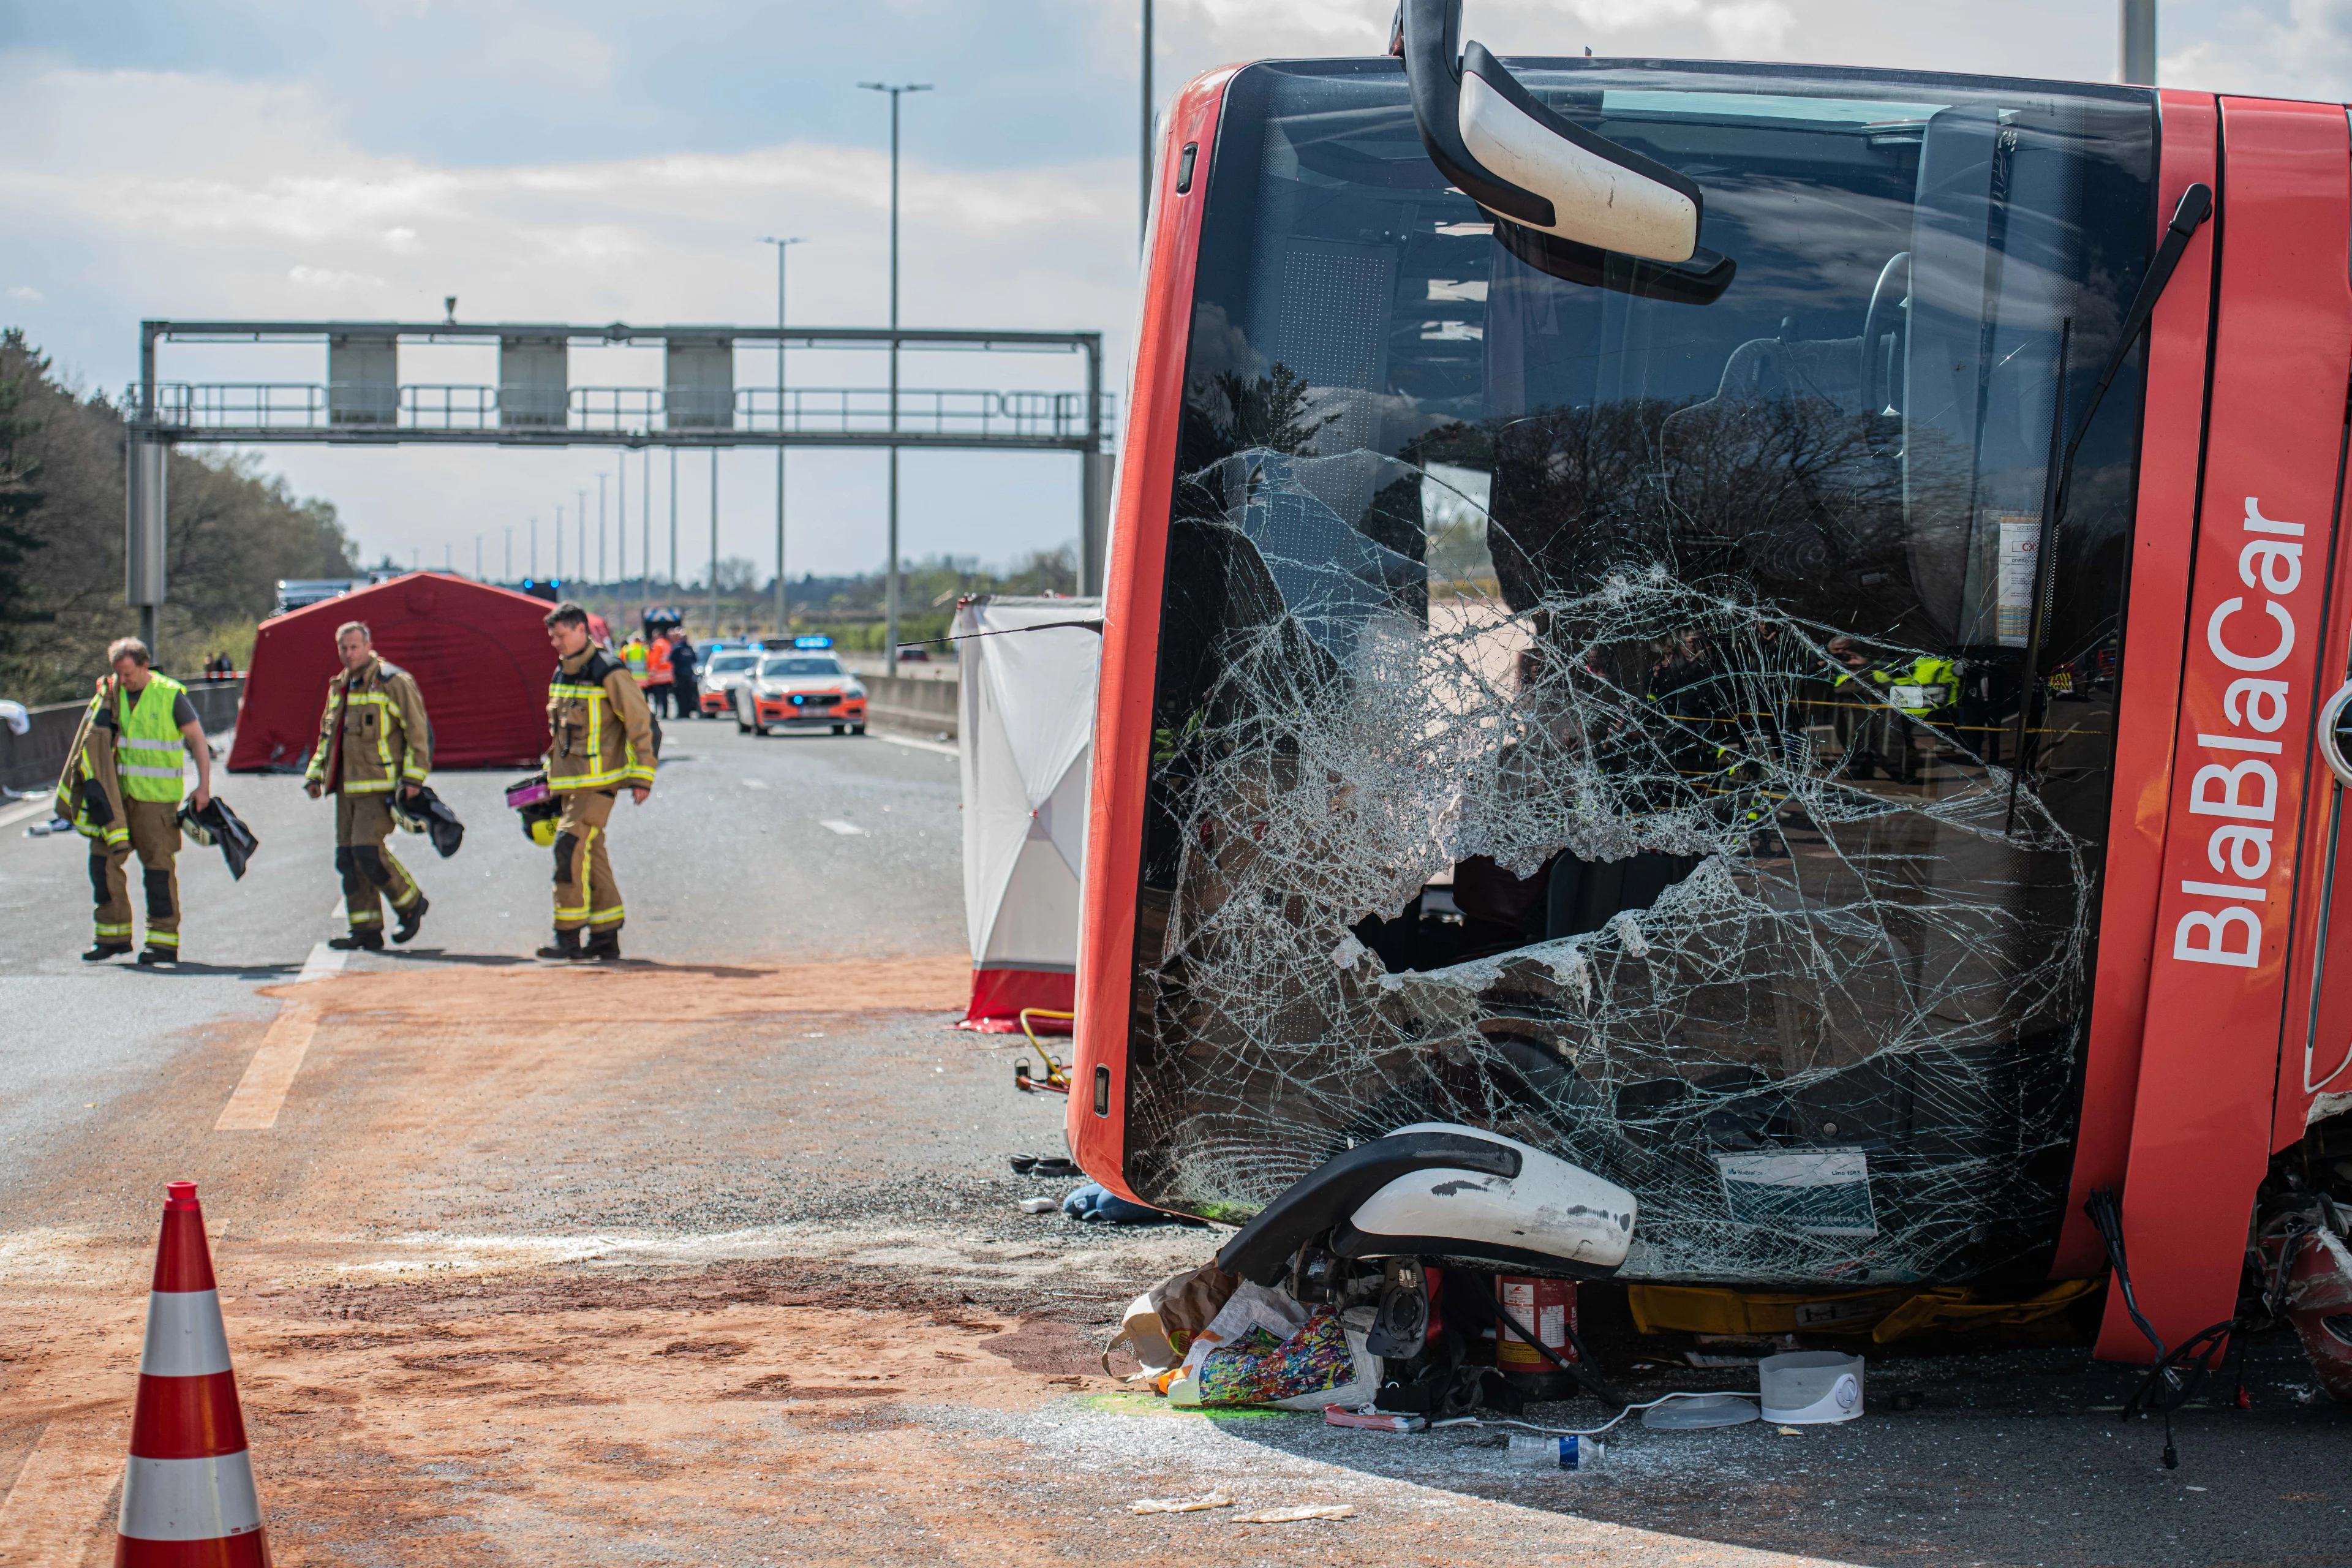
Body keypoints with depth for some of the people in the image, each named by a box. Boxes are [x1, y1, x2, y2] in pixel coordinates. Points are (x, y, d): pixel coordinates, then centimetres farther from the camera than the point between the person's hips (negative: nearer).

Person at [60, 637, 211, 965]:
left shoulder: (170, 696, -6)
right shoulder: (110, 693, 6)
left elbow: (197, 740, -1)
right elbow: (94, 739, 15)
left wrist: (204, 785, -8)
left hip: (156, 797, -5)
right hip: (117, 793, 5)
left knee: (158, 865, -3)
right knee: (103, 858, -2)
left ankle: (164, 942, 3)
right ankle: (113, 936, 8)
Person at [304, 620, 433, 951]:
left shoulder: (394, 682, -7)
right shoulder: (339, 687, 18)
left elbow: (417, 731, -9)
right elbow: (327, 735, 28)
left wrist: (413, 778, -15)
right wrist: (316, 775, 18)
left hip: (380, 784, -8)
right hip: (347, 787, 8)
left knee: (367, 849, -17)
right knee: (347, 857, 4)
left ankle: (411, 902, 3)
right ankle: (366, 931, 8)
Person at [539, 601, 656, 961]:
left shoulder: (609, 673, -11)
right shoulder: (561, 674, 14)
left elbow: (640, 724, -10)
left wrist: (642, 777, -12)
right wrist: (551, 774, 23)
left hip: (600, 780, -8)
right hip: (570, 782, 8)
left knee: (571, 844, -17)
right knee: (591, 854, 9)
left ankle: (568, 935, -16)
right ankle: (606, 937, 15)